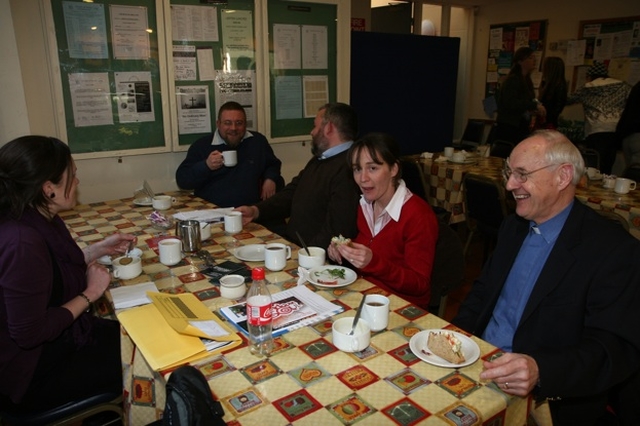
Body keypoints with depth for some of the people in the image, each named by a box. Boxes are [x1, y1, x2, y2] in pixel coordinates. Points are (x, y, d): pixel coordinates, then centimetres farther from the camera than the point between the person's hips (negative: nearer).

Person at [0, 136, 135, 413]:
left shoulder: (39, 219, -1)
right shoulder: (23, 241, -30)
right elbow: (30, 334, -28)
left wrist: (100, 249, 6)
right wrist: (90, 294, -17)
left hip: (51, 338, 9)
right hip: (30, 369, -8)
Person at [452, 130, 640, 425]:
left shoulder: (615, 250, -14)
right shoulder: (513, 227, 7)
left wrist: (539, 371, -36)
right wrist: (457, 331, -5)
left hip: (548, 400, -6)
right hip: (477, 366, 6)